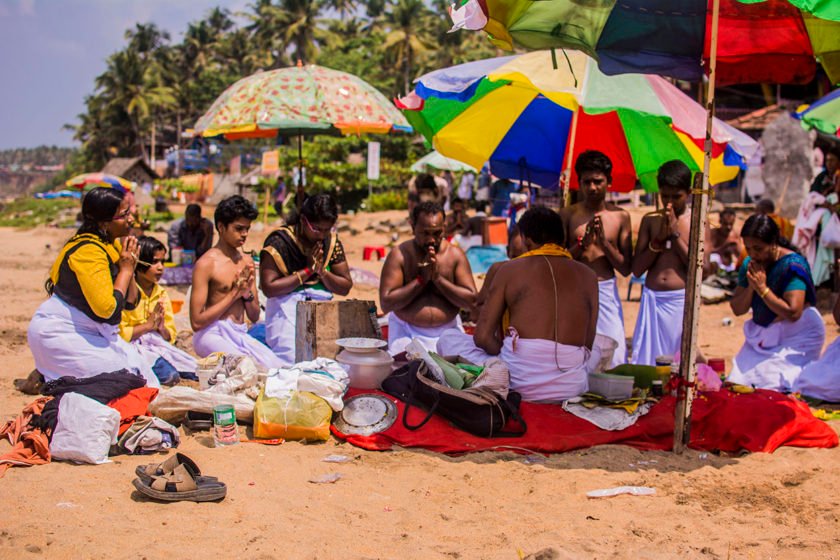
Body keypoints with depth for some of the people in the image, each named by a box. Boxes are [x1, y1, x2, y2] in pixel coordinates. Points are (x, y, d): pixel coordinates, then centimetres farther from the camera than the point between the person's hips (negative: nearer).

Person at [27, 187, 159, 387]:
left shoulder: (114, 245, 6)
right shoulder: (88, 251, -22)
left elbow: (131, 303, 6)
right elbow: (106, 308, -30)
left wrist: (130, 266, -9)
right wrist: (126, 269, -18)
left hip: (91, 332, 9)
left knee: (137, 368, -1)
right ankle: (44, 379, 2)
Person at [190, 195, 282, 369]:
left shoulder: (247, 261, 14)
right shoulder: (206, 264, -6)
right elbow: (197, 322, -12)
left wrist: (247, 294, -3)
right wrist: (234, 294, -10)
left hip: (241, 334, 6)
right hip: (213, 334, -6)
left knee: (276, 367, -19)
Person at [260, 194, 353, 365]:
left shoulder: (332, 242, 9)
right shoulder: (279, 241, -7)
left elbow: (345, 288, 10)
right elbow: (268, 288, -13)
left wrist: (322, 271, -8)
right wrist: (307, 271, -10)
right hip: (288, 309, -4)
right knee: (294, 361, -25)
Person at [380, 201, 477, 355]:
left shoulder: (455, 255, 0)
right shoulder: (399, 255, -7)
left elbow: (471, 301, -5)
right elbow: (386, 304, -13)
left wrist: (438, 279, -15)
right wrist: (421, 279, -16)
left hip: (448, 330, 3)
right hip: (407, 332, -2)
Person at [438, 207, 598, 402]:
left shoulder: (509, 269, 5)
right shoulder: (588, 275, 11)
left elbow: (482, 336, 0)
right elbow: (587, 343, 11)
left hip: (519, 383, -4)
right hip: (571, 388, 4)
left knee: (449, 339, 21)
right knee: (596, 353, 41)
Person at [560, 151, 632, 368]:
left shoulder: (620, 216, 6)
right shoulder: (568, 215, 4)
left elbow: (626, 268, 4)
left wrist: (604, 241, -9)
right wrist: (583, 243, -12)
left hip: (606, 292, 1)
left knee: (614, 356, -6)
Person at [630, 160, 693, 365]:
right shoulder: (650, 220, 8)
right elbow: (636, 269, 4)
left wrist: (675, 233, -10)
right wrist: (659, 238, -7)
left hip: (682, 300, -2)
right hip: (652, 299, 2)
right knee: (646, 358, 2)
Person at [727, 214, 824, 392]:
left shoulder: (793, 264, -19)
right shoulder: (749, 264, 1)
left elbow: (793, 313, -27)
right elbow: (737, 309, 1)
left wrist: (762, 288, -22)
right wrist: (751, 287, -17)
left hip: (797, 336, -7)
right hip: (762, 334, 7)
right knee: (739, 382, -4)